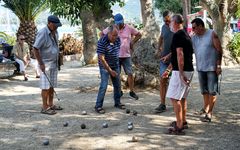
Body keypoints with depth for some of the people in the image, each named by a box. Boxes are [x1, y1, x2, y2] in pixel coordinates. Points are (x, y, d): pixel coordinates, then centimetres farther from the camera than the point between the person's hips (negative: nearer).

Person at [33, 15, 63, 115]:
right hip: (46, 64, -8)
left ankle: (51, 105, 23)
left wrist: (58, 60, 16)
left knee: (52, 85, 13)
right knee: (46, 86, -4)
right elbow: (35, 49, -19)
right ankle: (45, 108, 2)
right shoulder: (43, 33, -18)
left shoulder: (55, 32, 7)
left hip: (54, 63, 8)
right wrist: (41, 64, -20)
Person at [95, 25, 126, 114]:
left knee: (117, 85, 10)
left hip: (115, 66, 6)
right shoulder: (102, 42, -25)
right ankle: (98, 106, -5)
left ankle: (117, 102, 26)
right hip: (105, 66, -6)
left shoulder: (117, 39, -4)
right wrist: (110, 71, -23)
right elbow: (101, 59, -25)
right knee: (104, 85, -12)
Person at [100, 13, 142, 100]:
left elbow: (139, 35, 12)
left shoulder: (129, 28, -1)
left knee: (130, 73, -2)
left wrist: (132, 42, 3)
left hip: (126, 55, -1)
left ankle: (132, 91, 11)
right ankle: (119, 91, 22)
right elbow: (102, 34, 13)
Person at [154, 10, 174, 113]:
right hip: (164, 59, 5)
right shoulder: (164, 27, 5)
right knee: (163, 80, -1)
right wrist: (159, 49, 12)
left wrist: (169, 55, -25)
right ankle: (162, 104, 2)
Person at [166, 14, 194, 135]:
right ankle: (183, 121, 27)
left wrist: (181, 73, -24)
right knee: (182, 97, 18)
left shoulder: (177, 35, -14)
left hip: (181, 71, -10)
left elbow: (180, 54, -23)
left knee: (174, 98, -6)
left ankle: (179, 127, -5)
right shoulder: (185, 34, 17)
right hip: (189, 70, 10)